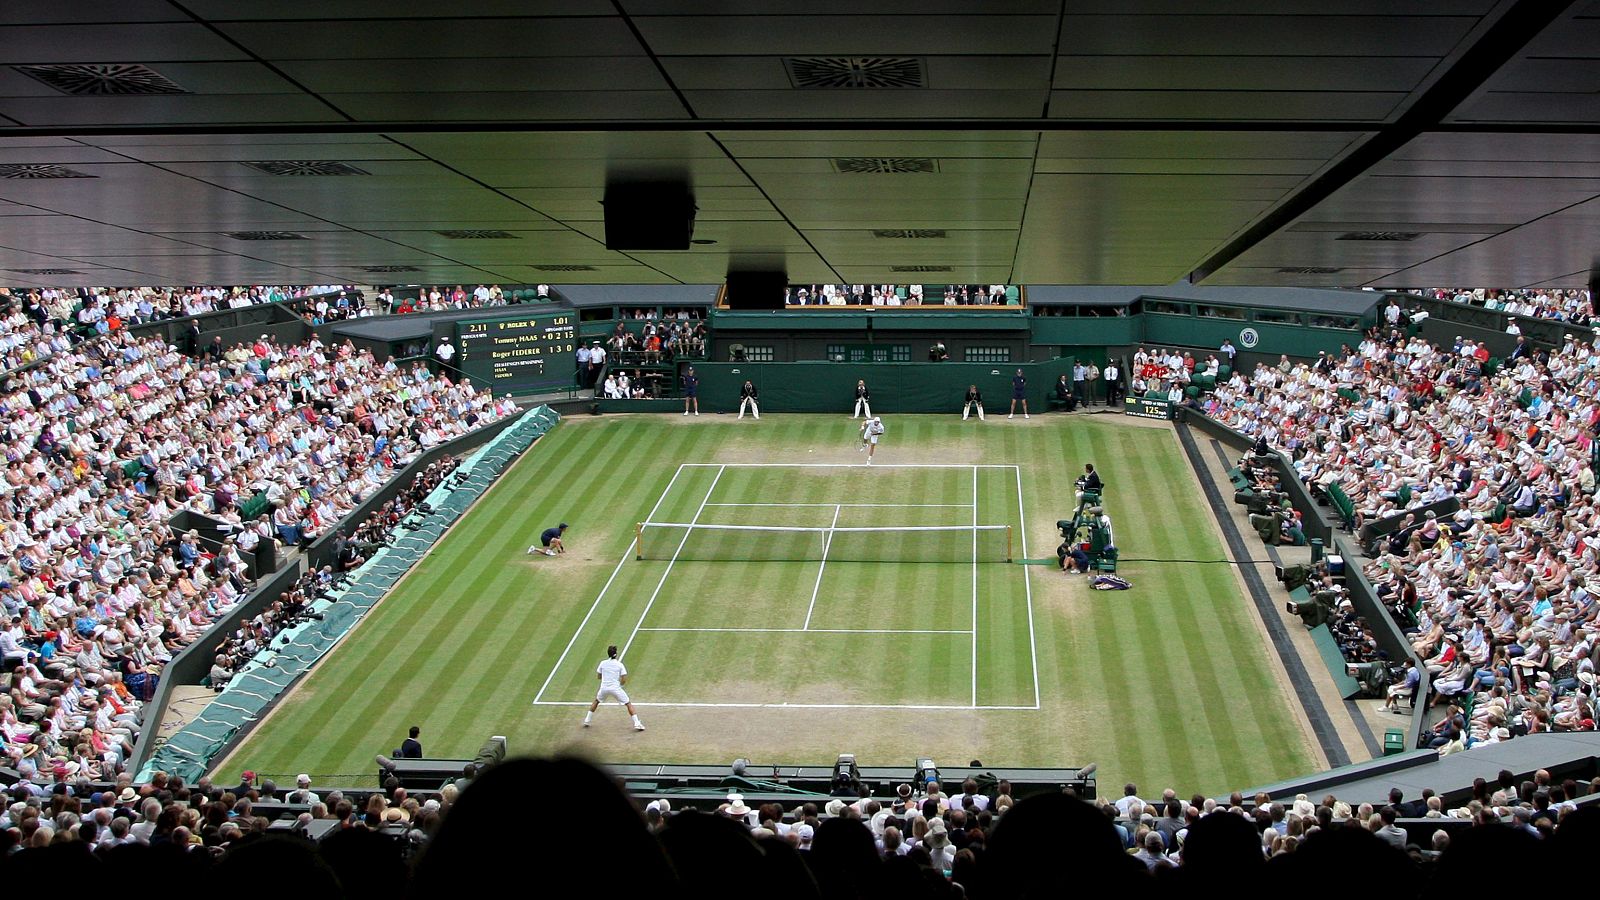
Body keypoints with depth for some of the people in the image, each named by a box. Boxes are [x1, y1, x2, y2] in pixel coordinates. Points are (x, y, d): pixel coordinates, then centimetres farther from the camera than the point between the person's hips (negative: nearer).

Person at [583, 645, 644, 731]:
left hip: (604, 688, 3)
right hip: (616, 688, -3)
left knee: (596, 701, 30)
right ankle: (637, 724, -3)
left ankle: (586, 721, 30)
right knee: (629, 704, 8)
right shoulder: (620, 665, -4)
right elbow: (624, 680, -6)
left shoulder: (603, 663, 2)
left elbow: (598, 676, 12)